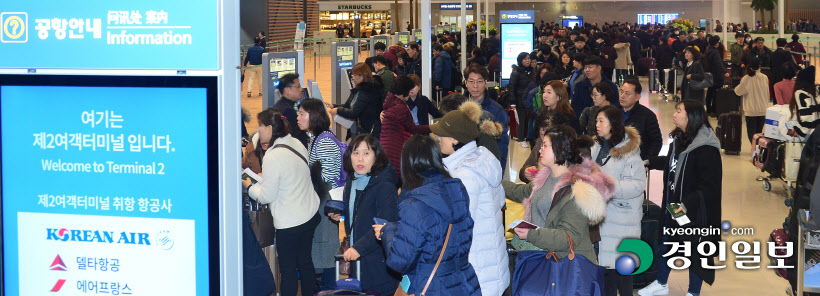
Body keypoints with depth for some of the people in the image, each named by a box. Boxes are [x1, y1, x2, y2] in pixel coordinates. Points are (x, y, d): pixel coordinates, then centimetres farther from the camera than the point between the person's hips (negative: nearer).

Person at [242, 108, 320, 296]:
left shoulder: (272, 157, -21)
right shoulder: (297, 144, 2)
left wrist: (249, 186, 2)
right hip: (310, 215, 8)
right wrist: (264, 177, 15)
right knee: (305, 262, 18)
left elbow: (266, 196, -15)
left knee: (288, 269, 3)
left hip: (289, 222, -8)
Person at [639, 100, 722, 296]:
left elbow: (711, 185, -25)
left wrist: (687, 204, -30)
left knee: (695, 251, 9)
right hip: (673, 205, 8)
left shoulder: (706, 148, -25)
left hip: (695, 212, -8)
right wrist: (650, 162, 19)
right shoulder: (678, 139, 2)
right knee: (664, 243, 20)